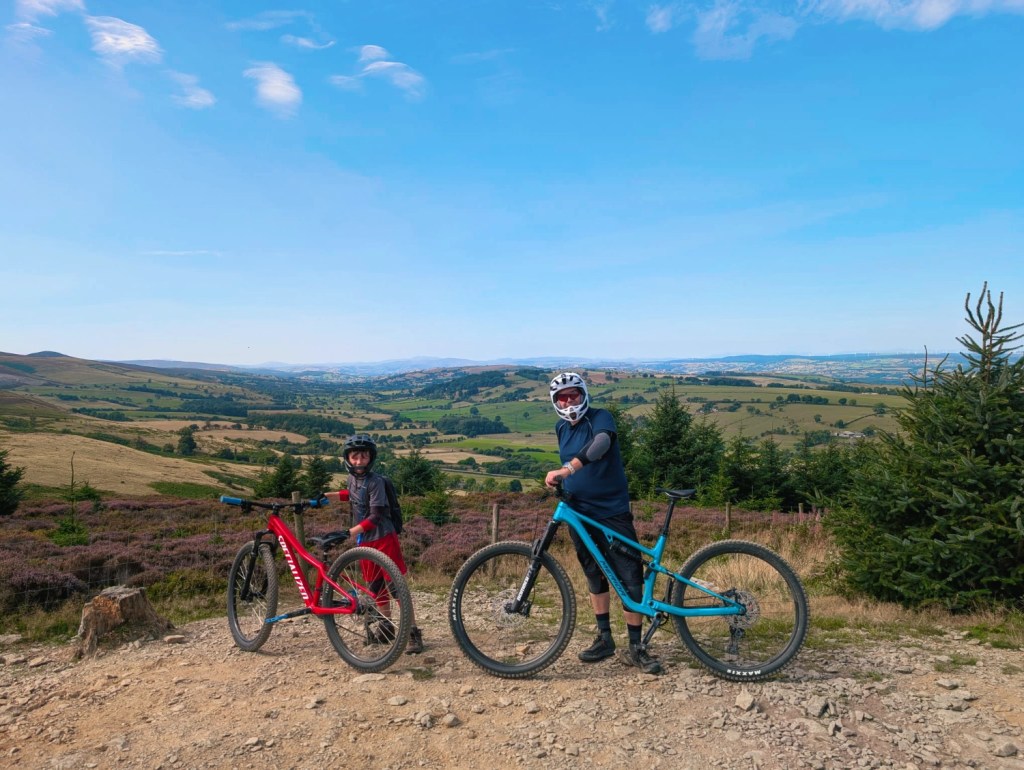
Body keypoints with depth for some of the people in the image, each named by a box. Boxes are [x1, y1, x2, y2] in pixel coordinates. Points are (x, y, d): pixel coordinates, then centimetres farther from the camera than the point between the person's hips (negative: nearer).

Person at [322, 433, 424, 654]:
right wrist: (332, 495, 14)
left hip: (383, 538, -7)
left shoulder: (375, 481, -18)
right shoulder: (352, 478, 4)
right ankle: (386, 625, 32)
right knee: (376, 586, 16)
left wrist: (351, 532, -29)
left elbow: (375, 516, -23)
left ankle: (413, 632, -1)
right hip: (365, 541, 7)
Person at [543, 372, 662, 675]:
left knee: (630, 578, -5)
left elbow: (601, 443, -37)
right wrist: (559, 479, 4)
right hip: (579, 513, 6)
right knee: (595, 577, 15)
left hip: (612, 512, -6)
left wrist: (567, 469, -48)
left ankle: (635, 648, 8)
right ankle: (604, 638, 27)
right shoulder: (561, 429, 7)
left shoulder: (600, 418, -13)